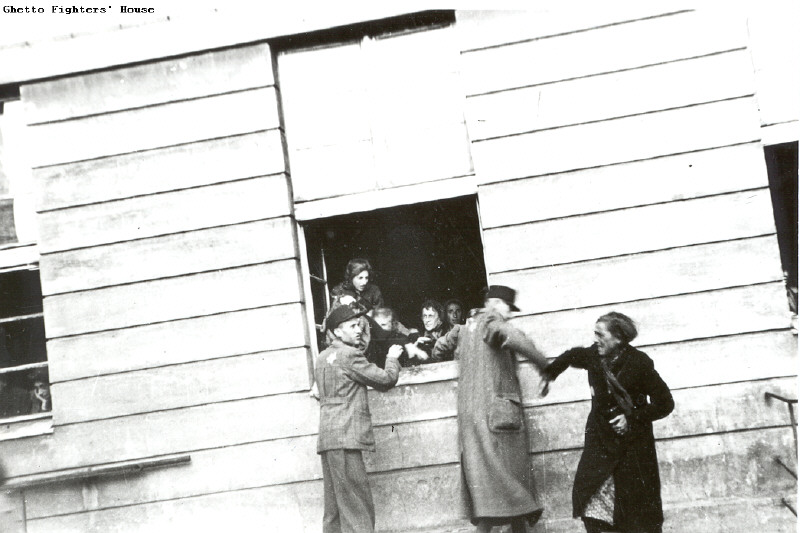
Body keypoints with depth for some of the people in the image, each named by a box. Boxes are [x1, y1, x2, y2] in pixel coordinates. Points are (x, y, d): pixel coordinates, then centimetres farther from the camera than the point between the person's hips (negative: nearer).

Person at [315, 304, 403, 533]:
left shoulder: (322, 358, 18)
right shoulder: (349, 355, -9)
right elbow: (386, 379, -6)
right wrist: (392, 358, 13)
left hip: (326, 439, 9)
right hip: (345, 438, -9)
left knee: (334, 507, 9)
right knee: (357, 508, -9)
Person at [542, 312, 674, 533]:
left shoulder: (639, 363, -15)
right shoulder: (594, 356, -2)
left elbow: (665, 403, -9)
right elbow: (572, 356, 22)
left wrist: (632, 418, -18)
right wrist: (549, 373, 11)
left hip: (632, 444, -4)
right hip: (600, 442, 4)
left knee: (638, 507, -1)